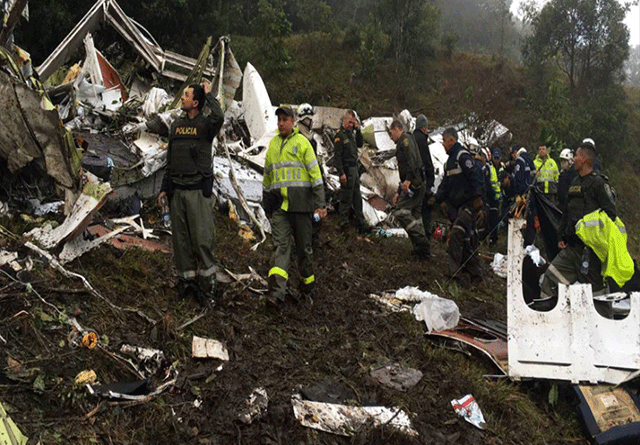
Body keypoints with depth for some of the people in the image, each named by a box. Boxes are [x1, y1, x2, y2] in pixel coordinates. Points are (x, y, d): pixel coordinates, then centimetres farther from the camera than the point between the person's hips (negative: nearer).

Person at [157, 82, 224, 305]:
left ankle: (207, 282, 5)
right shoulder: (176, 125, 15)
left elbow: (218, 117, -28)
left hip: (198, 191, -5)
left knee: (202, 238, -6)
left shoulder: (205, 124, -2)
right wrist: (164, 188, 15)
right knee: (181, 239, 8)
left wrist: (208, 95, -11)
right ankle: (186, 280, 17)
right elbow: (170, 160, 19)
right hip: (177, 191, 5)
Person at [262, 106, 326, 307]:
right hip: (279, 204, 3)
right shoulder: (273, 144, 16)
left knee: (304, 245, 7)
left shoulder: (302, 142, 1)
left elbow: (315, 174, -3)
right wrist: (266, 205, 22)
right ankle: (276, 291, -17)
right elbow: (267, 177, 23)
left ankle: (308, 280, 29)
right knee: (280, 245, -8)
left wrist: (320, 204, -10)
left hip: (300, 202, -3)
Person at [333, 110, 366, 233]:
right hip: (347, 169, -9)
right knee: (346, 198, -3)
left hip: (355, 168, 9)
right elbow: (337, 156, -16)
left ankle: (360, 222, 22)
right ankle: (344, 223, 5)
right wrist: (341, 173, -21)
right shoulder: (339, 135, -12)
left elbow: (360, 144, 22)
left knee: (357, 197, 14)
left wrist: (358, 130, 8)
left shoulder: (351, 133, 13)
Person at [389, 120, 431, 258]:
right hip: (419, 184, 10)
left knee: (401, 211, -13)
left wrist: (408, 179, -30)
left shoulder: (406, 139, -2)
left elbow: (412, 159, -21)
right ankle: (422, 248, 10)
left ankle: (421, 242, -15)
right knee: (415, 215, 9)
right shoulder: (402, 144, 29)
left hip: (414, 183, -10)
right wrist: (398, 192, 33)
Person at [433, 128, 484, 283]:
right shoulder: (450, 160, 19)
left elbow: (474, 177, -18)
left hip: (469, 204, -10)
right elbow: (445, 184, 19)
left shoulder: (463, 156, -11)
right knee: (467, 239, 12)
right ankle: (475, 273, 20)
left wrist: (477, 198, -21)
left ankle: (454, 272, -18)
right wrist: (437, 198, 6)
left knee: (456, 236, -18)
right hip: (458, 206, 10)